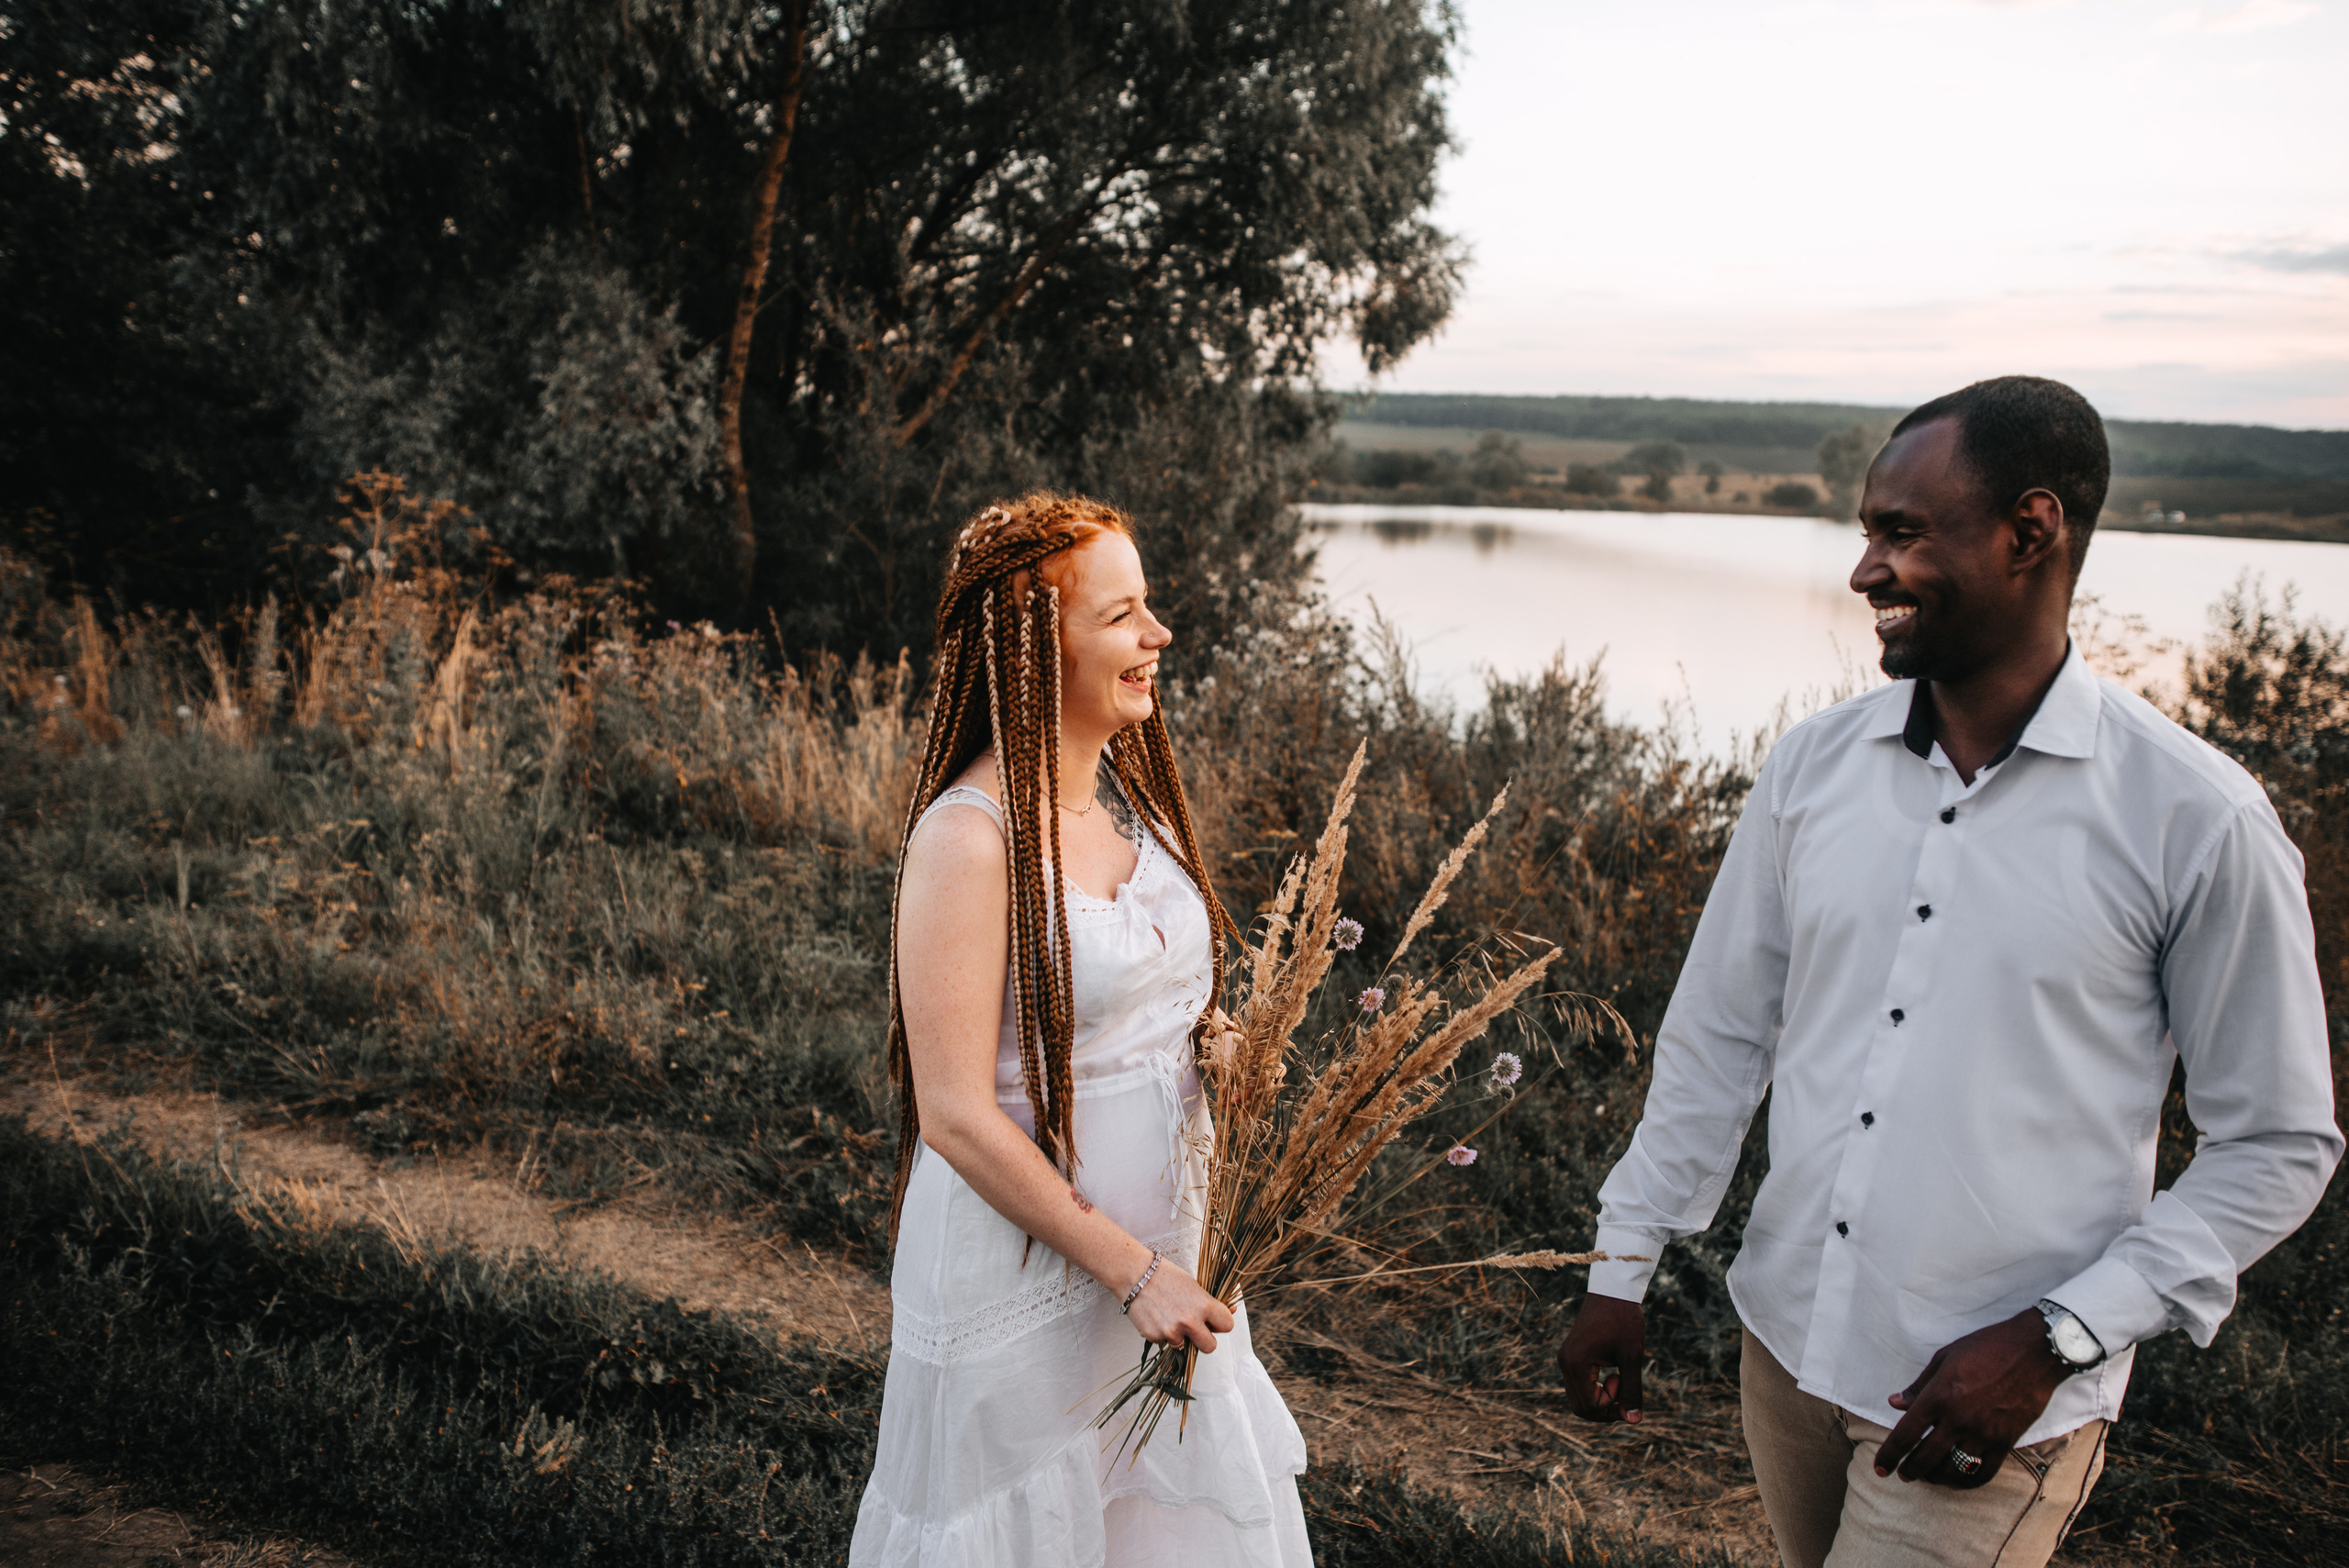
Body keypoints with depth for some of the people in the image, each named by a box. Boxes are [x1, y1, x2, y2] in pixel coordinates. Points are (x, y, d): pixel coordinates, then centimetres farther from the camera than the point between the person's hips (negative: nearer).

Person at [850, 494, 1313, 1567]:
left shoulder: (1126, 791, 3)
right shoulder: (970, 836, -22)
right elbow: (955, 1115, -22)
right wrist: (1130, 1269, -19)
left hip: (1163, 1254, 7)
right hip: (1025, 1266, -7)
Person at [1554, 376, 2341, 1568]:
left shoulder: (2198, 822, -13)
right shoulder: (1812, 765, -2)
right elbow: (1717, 1035, 6)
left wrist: (2055, 1338, -14)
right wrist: (1621, 1270, 7)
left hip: (1993, 1401, -4)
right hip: (1786, 1342, 4)